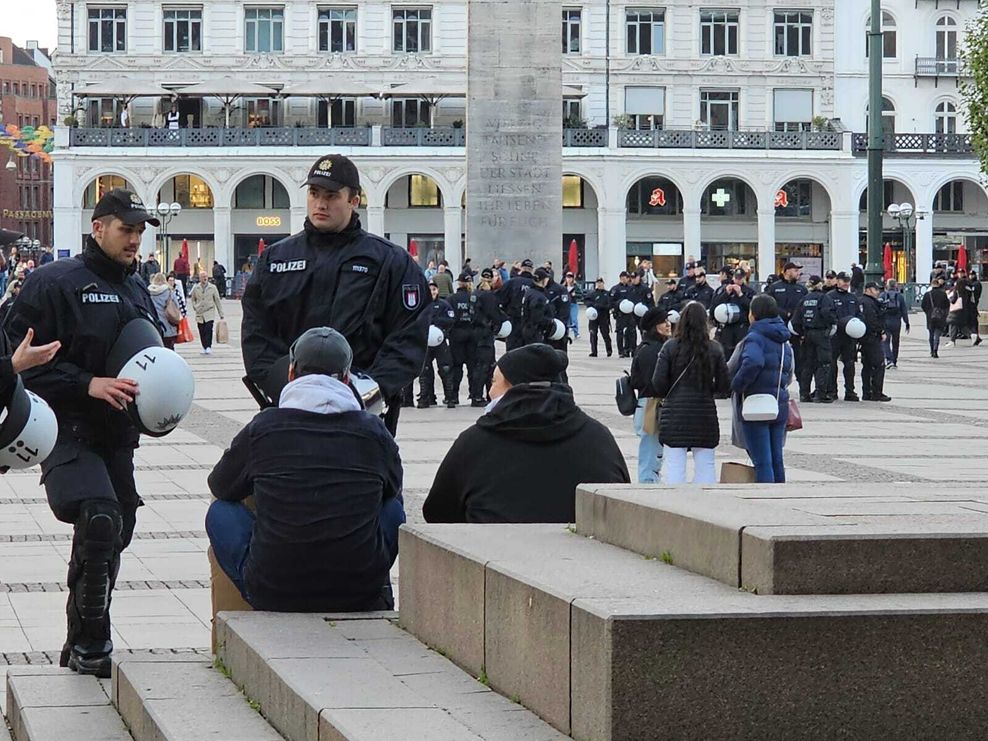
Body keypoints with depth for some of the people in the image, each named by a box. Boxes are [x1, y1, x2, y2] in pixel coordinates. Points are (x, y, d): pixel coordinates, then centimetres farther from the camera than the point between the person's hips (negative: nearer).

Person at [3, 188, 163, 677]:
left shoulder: (137, 290, 17)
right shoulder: (54, 283, -8)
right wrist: (87, 384, -21)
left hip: (118, 435, 8)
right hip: (67, 431, -8)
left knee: (117, 529, 10)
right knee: (100, 518, -25)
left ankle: (81, 645, 26)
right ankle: (90, 645, -16)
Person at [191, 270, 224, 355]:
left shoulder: (212, 288, 2)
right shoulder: (196, 288, 5)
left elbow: (217, 300, 6)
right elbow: (193, 299, 22)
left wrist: (221, 314, 5)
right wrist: (195, 307, 4)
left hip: (209, 314, -2)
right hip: (199, 314, 2)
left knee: (208, 330, -16)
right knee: (202, 332, 4)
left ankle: (209, 347, -13)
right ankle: (204, 348, 17)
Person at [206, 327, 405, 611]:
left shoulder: (262, 427, -3)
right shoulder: (374, 431, -1)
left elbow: (221, 487, 16)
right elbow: (392, 489, 19)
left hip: (272, 595, -1)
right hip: (361, 596, 1)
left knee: (221, 511, 21)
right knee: (393, 507, 26)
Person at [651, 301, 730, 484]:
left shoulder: (670, 347, -5)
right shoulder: (715, 349, -1)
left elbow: (658, 383, -7)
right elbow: (724, 386, 2)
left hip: (675, 412, -1)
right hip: (705, 411, 2)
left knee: (674, 463, 2)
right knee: (705, 464, 9)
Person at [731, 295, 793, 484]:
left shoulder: (755, 338, -13)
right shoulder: (783, 340, 13)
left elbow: (753, 363, -31)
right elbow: (789, 370, 16)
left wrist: (737, 385, -19)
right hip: (780, 405, 7)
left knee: (762, 462, -5)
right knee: (777, 459, 14)